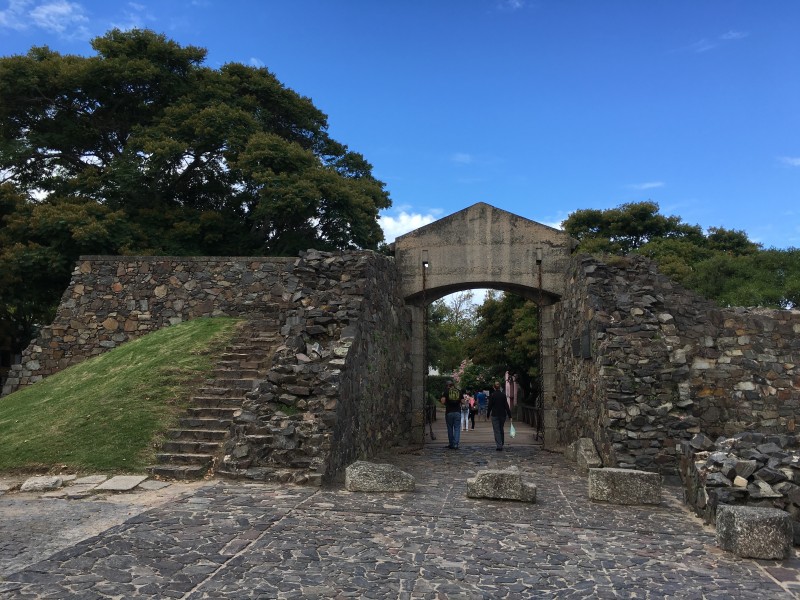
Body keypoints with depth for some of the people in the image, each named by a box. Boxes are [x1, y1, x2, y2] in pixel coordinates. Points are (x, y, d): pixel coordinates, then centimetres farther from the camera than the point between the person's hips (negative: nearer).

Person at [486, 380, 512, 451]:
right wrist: (509, 415, 0)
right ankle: (502, 444, 26)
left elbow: (490, 406, -5)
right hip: (503, 414, 3)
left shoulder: (492, 395, -8)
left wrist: (488, 414, 7)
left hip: (495, 415, -3)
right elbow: (506, 405, -2)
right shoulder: (503, 395, -2)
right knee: (501, 429, 19)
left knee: (497, 431, -1)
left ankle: (499, 446, -9)